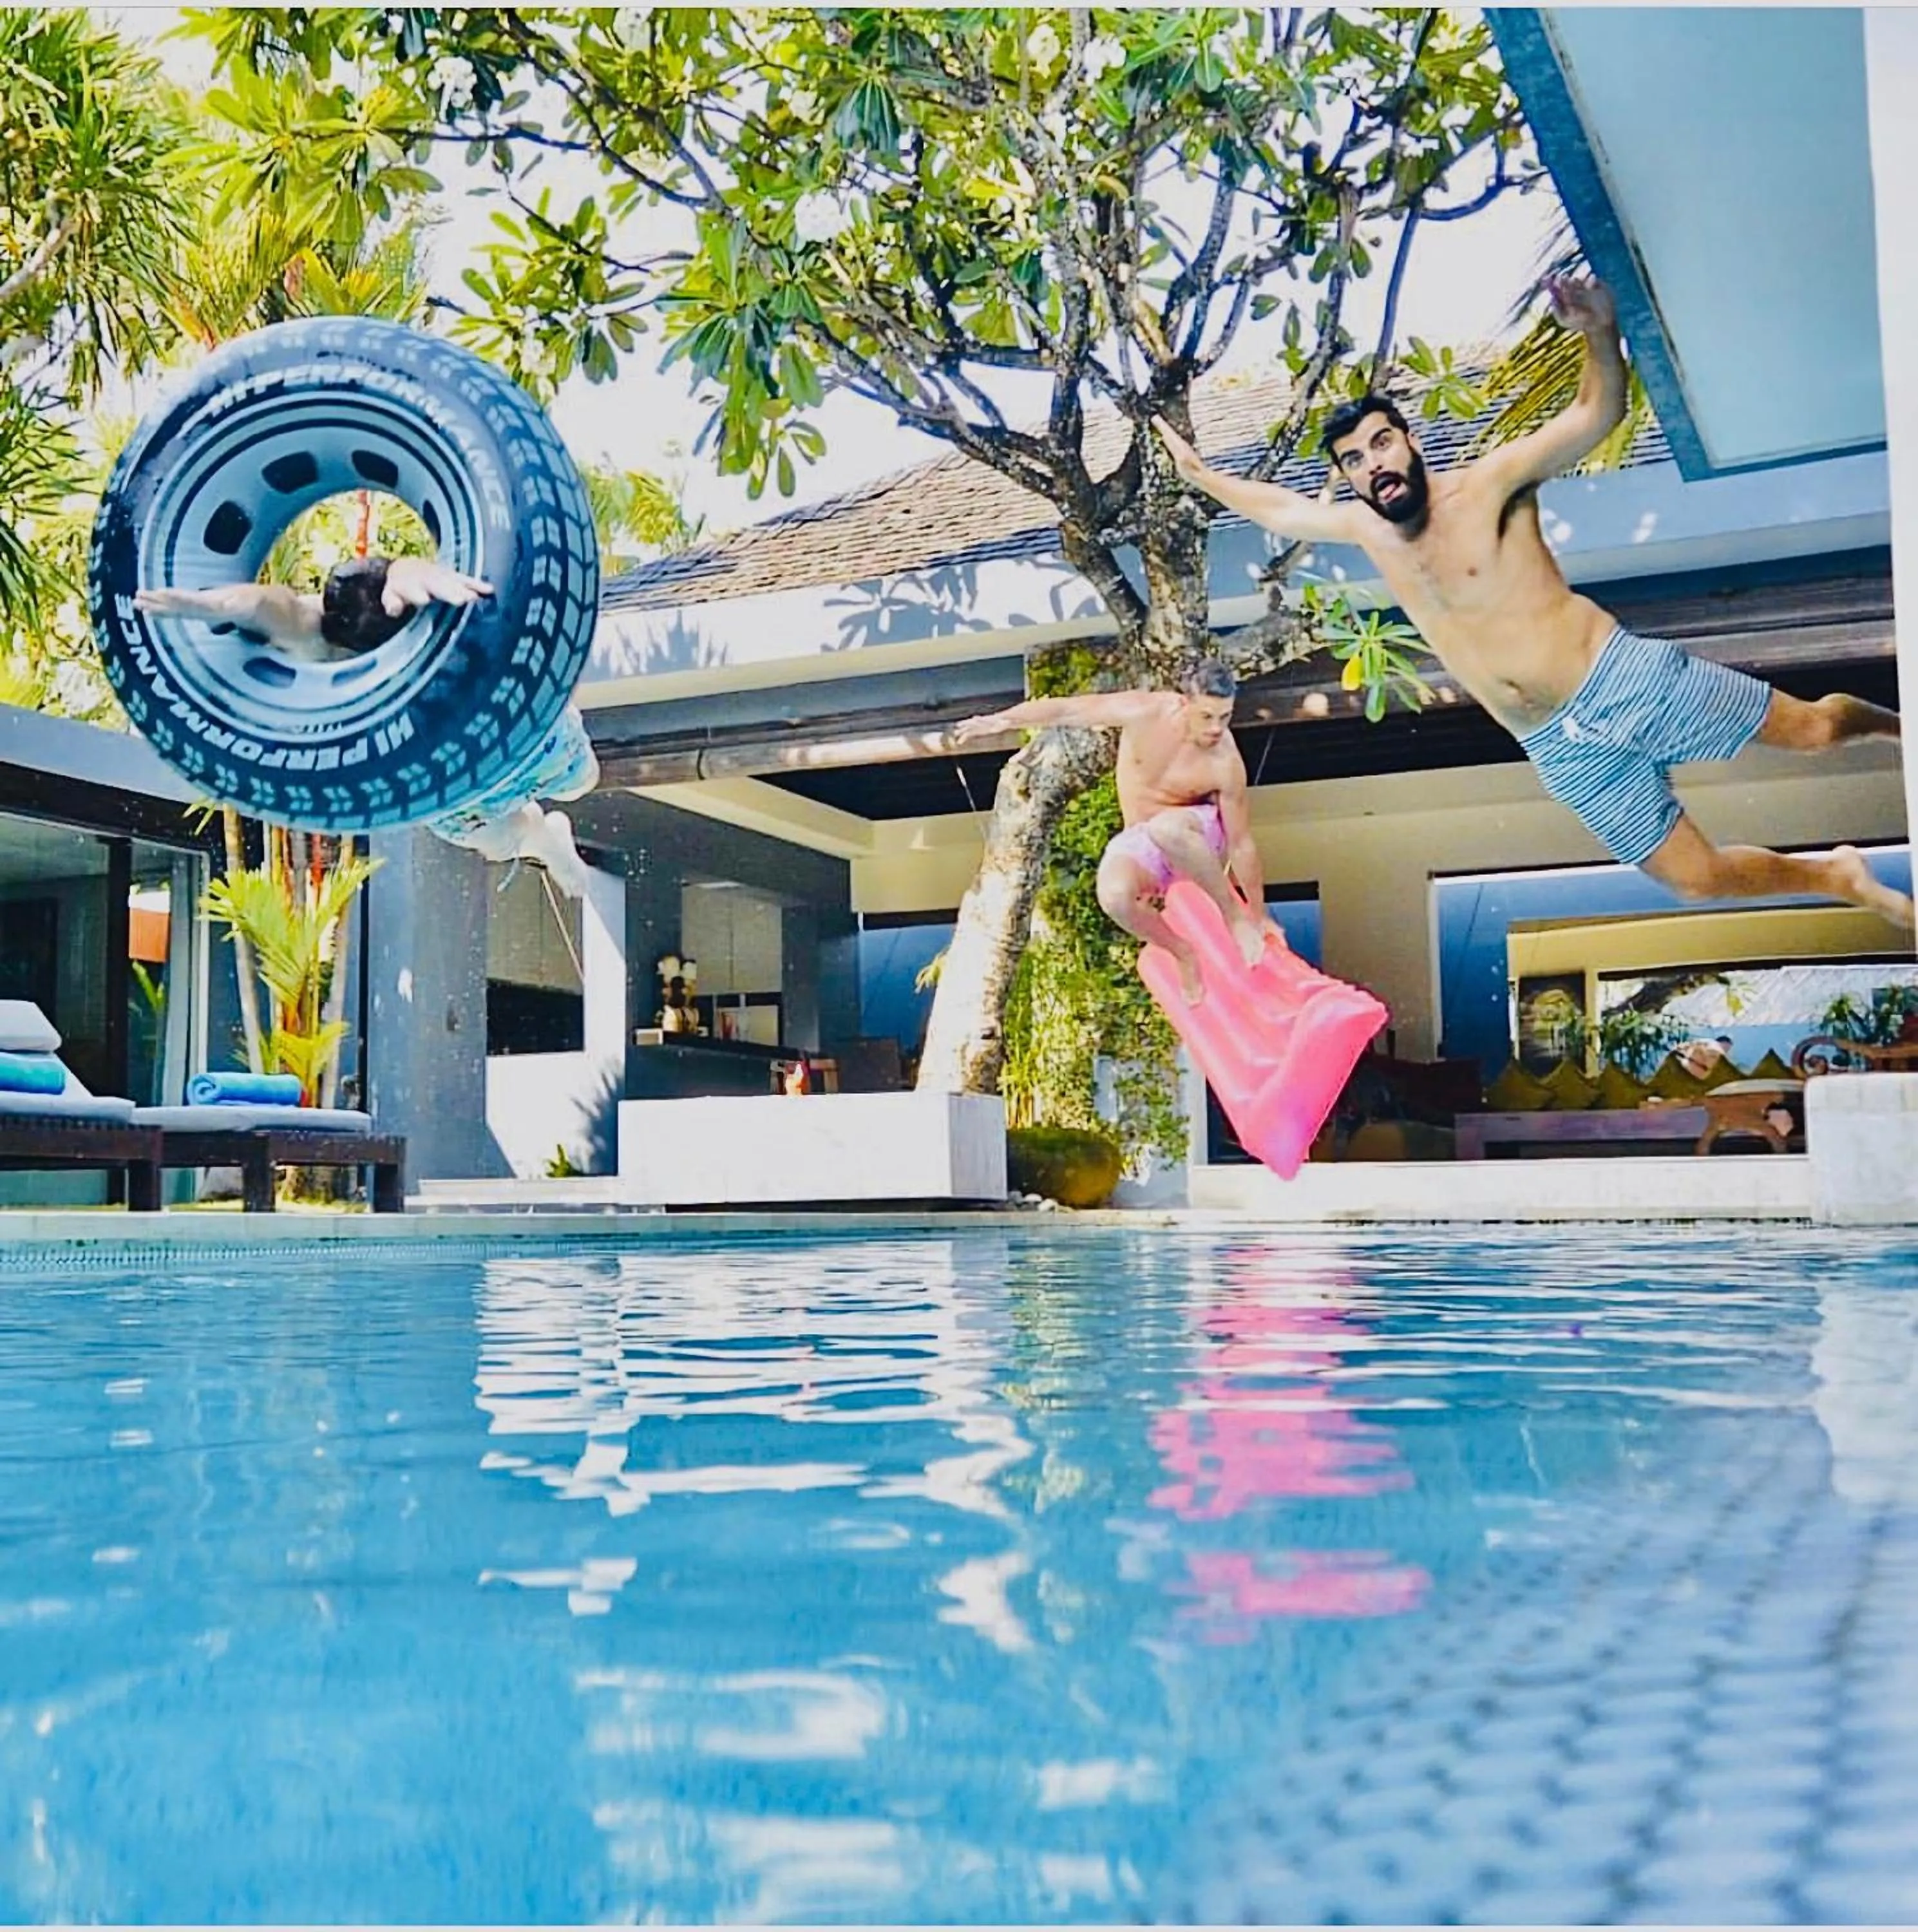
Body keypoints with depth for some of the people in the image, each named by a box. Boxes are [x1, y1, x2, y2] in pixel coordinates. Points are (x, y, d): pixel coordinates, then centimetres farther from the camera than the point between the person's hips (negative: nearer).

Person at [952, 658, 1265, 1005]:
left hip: (1198, 834, -2)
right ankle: (1183, 954, -6)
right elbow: (1066, 709, -14)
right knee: (1114, 894, -33)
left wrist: (1257, 917, -10)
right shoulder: (1145, 712, -22)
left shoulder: (1226, 764, -25)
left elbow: (1242, 845, -17)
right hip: (1140, 842, 2)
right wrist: (998, 720, -12)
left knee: (1166, 827, -40)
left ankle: (1235, 916, -18)